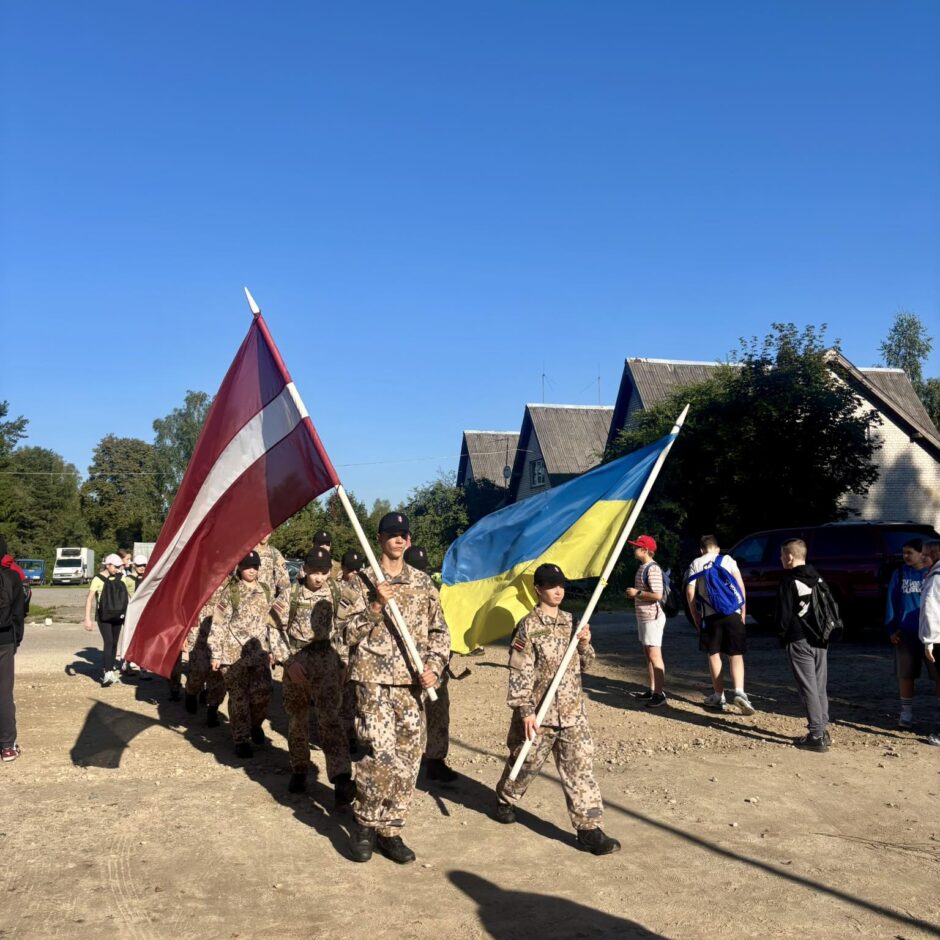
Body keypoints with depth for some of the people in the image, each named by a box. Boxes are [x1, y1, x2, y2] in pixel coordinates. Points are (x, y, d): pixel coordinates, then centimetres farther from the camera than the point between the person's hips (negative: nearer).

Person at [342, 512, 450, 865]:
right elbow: (350, 634, -3)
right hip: (374, 679, -4)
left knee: (408, 757, 5)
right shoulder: (363, 581, 1)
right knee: (381, 752, -13)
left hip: (412, 682, 4)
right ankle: (364, 823, 9)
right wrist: (376, 606, -16)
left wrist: (434, 666, -1)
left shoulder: (423, 582, 9)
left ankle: (390, 830, 19)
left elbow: (439, 631, 13)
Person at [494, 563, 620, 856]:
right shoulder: (528, 627, -12)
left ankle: (589, 829, 5)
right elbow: (519, 673, -14)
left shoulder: (571, 622, 6)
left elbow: (583, 665, 14)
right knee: (526, 763, 14)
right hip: (539, 713, -4)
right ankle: (505, 799, 42)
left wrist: (585, 645, -6)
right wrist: (525, 712, -17)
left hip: (573, 712, 4)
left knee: (581, 768, 1)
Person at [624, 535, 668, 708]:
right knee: (648, 654, 15)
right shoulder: (642, 567, 14)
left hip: (652, 617, -11)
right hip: (643, 617, 11)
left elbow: (657, 595, -25)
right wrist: (634, 595, 10)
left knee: (655, 656, -9)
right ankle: (652, 690, 22)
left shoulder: (652, 569, -18)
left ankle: (660, 695, -7)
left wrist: (637, 593, -17)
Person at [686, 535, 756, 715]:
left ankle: (719, 696, 14)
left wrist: (695, 616, 10)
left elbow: (690, 592, 2)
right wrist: (743, 610, 4)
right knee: (736, 654, 3)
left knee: (714, 654, 11)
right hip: (732, 613, 0)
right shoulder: (727, 560, 8)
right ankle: (739, 692, -15)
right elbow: (740, 584, -1)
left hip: (709, 615, 0)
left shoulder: (695, 565, 9)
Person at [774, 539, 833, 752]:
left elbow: (783, 614, -12)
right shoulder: (818, 578, 11)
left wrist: (781, 633, 4)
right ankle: (823, 730, 20)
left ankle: (816, 736, -5)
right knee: (820, 687, 14)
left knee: (808, 689, -5)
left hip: (800, 642, -7)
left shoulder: (788, 581, -12)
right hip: (820, 640, 7)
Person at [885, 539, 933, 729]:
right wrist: (891, 629, -1)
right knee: (906, 675, 8)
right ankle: (906, 713, 21)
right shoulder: (900, 574, 5)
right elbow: (891, 602, 6)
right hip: (906, 633, 2)